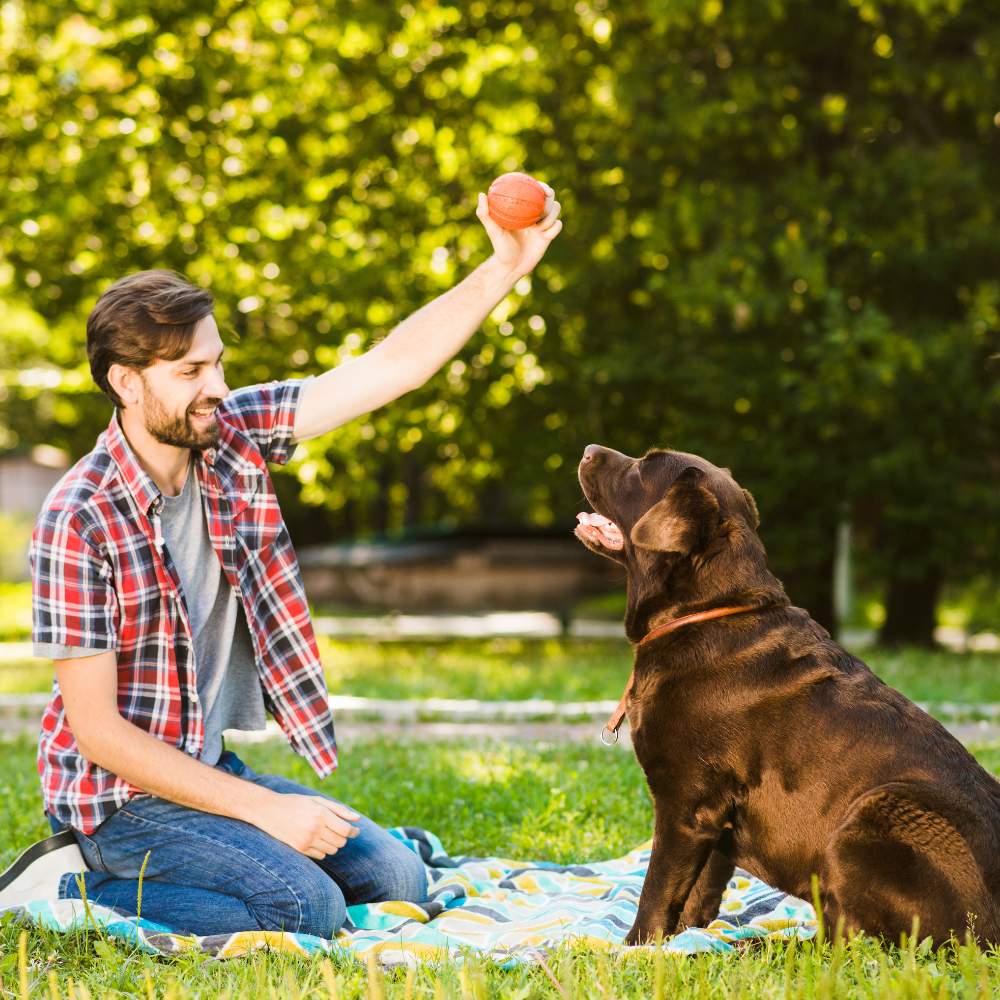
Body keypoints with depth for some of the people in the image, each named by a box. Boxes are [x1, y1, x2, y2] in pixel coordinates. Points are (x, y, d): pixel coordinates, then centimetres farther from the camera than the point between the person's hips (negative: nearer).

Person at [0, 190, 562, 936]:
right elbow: (97, 730, -21)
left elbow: (394, 367, -5)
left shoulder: (232, 435, -4)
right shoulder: (80, 522, -22)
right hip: (119, 795, -8)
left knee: (396, 881, 4)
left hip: (210, 767, 8)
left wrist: (505, 269, -17)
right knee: (307, 908, -23)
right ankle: (80, 887, -5)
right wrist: (264, 809, -22)